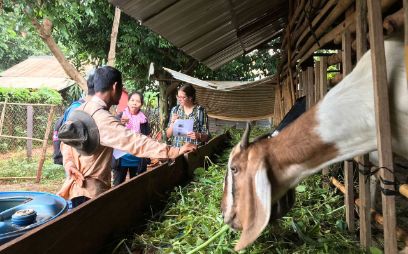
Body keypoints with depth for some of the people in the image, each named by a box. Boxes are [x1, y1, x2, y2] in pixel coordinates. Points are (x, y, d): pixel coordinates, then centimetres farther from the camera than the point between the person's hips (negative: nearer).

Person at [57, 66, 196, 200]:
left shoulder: (80, 110, 2)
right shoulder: (103, 119, -27)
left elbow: (66, 141, 7)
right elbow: (135, 142, -34)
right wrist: (176, 151, -35)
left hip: (77, 183, 9)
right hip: (92, 190, -8)